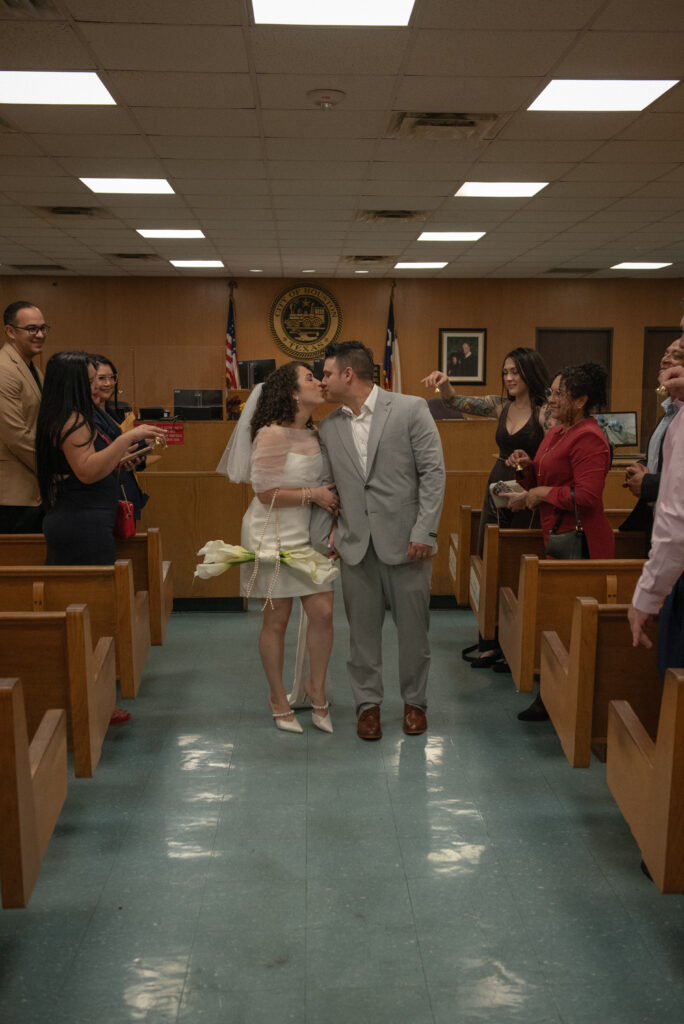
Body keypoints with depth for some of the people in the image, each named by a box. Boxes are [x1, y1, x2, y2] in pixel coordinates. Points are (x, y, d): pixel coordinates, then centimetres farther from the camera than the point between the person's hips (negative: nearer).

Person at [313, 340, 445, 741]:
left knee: (414, 628, 7)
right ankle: (368, 703, 25)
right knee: (363, 629, 9)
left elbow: (433, 472, -7)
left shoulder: (410, 409, -5)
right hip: (357, 544, 4)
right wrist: (322, 537, 2)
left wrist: (424, 531, -12)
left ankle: (415, 701, 26)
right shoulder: (329, 427, 10)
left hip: (405, 540, -3)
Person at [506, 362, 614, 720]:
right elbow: (544, 481, 23)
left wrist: (543, 494, -14)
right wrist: (527, 468, 4)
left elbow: (587, 496, -24)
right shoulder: (557, 432, 15)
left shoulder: (588, 438, -15)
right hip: (557, 535, 10)